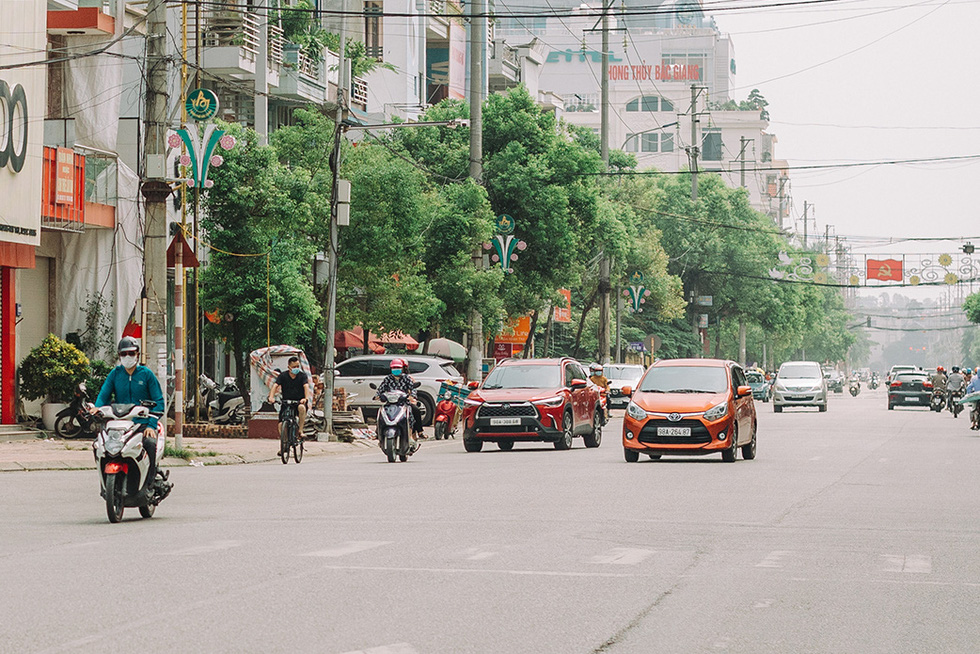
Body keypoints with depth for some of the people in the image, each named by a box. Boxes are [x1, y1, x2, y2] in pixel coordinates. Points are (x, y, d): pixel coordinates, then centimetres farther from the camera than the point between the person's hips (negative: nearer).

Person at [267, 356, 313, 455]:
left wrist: (306, 398, -40)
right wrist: (271, 397, -34)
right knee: (281, 424, -13)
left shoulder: (302, 375, -4)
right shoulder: (283, 375, -2)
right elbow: (275, 385, -15)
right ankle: (282, 446, 6)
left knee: (302, 408, -38)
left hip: (299, 401, -2)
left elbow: (306, 386, -20)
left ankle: (300, 430, -22)